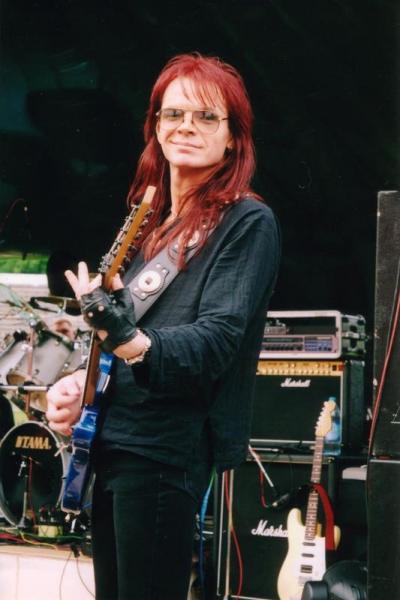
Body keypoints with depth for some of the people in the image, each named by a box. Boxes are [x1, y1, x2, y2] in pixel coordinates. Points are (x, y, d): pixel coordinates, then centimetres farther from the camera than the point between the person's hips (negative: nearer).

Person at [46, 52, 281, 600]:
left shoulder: (247, 222, -8)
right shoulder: (149, 221, 15)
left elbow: (217, 339, -20)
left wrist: (131, 342, -37)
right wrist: (78, 381, 2)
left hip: (168, 447, -8)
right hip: (112, 441, 8)